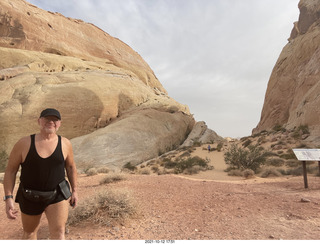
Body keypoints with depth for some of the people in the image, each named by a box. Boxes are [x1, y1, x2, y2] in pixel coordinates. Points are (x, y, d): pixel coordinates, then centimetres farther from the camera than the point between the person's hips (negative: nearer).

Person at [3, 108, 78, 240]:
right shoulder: (24, 143, -13)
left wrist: (74, 190, 5)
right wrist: (8, 198, -13)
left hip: (57, 195, 0)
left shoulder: (65, 143, -10)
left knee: (58, 233, -6)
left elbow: (71, 166, 3)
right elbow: (10, 170, -6)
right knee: (29, 232, 22)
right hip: (31, 197, 1)